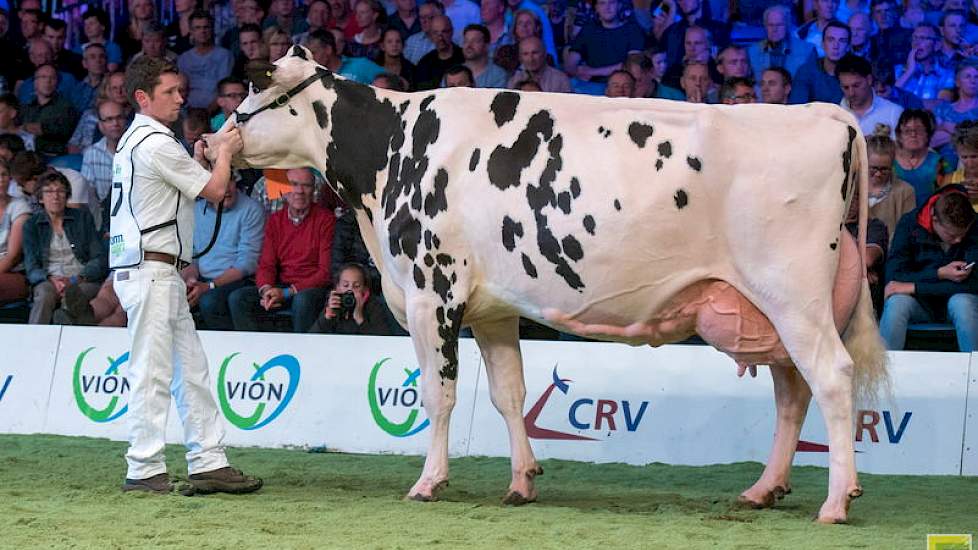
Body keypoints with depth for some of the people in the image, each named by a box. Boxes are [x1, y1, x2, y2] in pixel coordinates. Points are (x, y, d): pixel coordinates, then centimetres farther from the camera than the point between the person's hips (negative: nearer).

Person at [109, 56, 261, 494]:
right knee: (152, 371, -8)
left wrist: (197, 159, 15)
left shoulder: (134, 140, 19)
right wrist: (225, 152, 6)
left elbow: (180, 185, 26)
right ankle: (144, 469, -6)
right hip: (149, 270, -10)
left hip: (163, 273, 10)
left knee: (191, 368, 9)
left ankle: (208, 462, 10)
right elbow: (215, 190, -9)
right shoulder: (156, 143, -13)